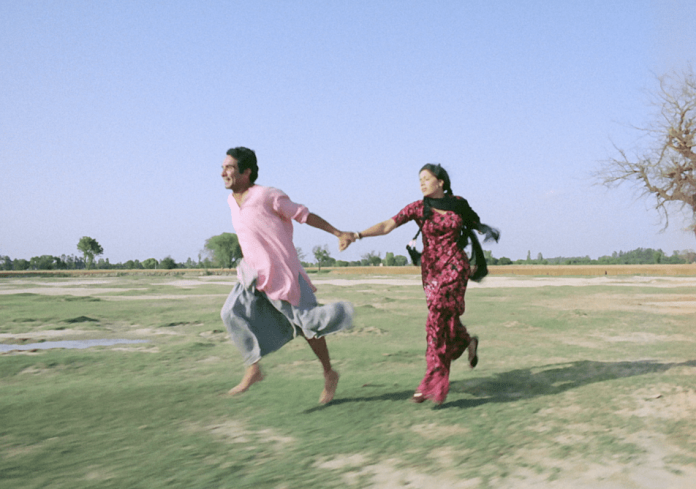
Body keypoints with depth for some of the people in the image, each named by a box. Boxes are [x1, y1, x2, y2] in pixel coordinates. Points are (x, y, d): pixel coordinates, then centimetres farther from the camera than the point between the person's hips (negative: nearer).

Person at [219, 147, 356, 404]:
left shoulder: (267, 195, -16)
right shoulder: (232, 201, 6)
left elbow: (304, 215, -9)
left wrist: (339, 233, -8)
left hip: (284, 273, -7)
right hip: (256, 276, 7)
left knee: (307, 323, 2)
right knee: (233, 313, -12)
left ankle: (329, 374, 21)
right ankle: (253, 370, -4)